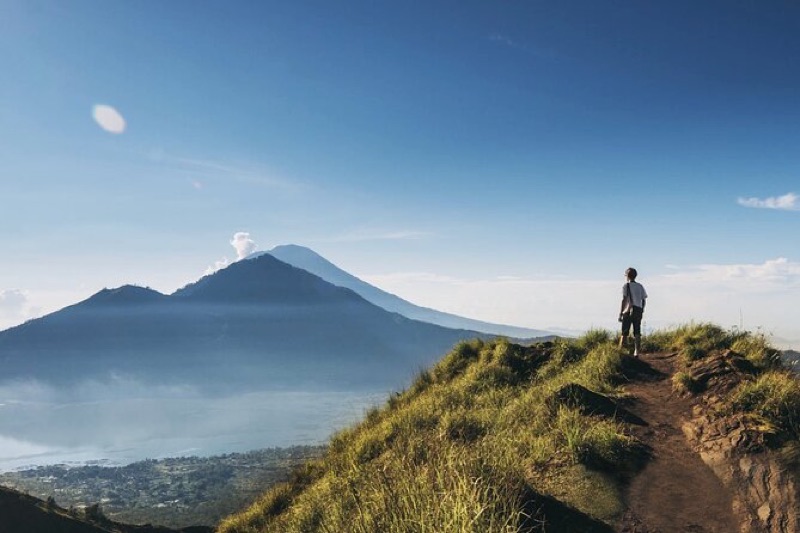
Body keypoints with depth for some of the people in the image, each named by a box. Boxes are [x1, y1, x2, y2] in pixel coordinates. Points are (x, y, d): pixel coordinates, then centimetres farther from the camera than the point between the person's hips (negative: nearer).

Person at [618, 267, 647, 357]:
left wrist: (620, 313, -10)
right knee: (637, 333, 5)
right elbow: (644, 300, 10)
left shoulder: (626, 286, -4)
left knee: (624, 333, 0)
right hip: (638, 310, 4)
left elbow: (624, 300, -11)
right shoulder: (640, 286, 10)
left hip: (628, 311, -4)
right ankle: (637, 352, -1)